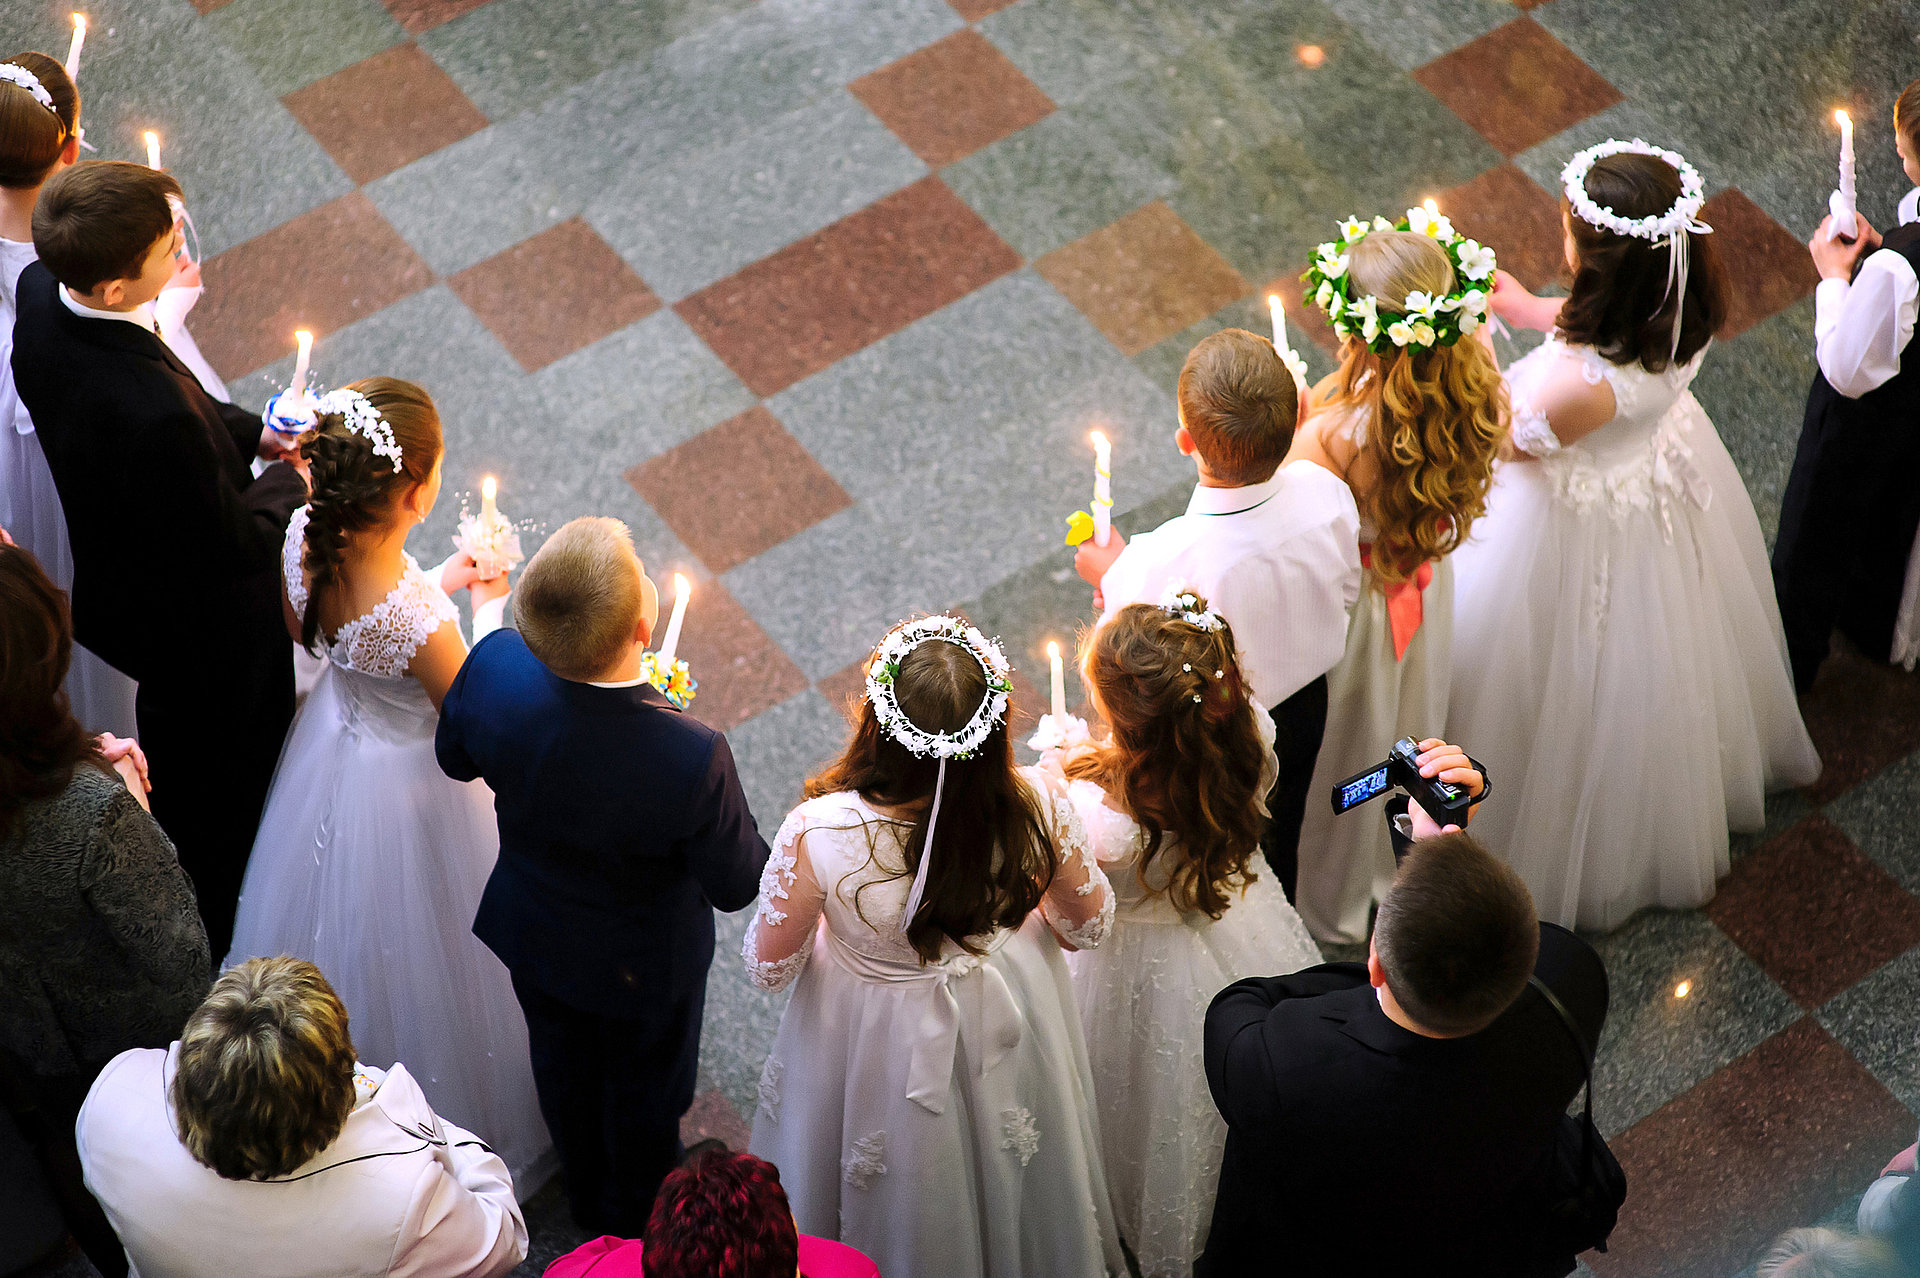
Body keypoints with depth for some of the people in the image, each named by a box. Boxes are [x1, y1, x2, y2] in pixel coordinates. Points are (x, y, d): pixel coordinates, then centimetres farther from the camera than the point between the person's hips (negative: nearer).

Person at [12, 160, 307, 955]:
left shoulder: (40, 293, -19)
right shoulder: (152, 417, -46)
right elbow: (238, 544, -28)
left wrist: (247, 432, -5)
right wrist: (292, 480, -10)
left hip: (113, 579, 8)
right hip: (205, 629, -8)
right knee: (221, 783, 21)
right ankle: (218, 944, 47)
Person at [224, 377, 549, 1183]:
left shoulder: (305, 536, -24)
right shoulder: (422, 628, -43)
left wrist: (435, 584, -1)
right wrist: (488, 609, -8)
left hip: (333, 743, 7)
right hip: (412, 785, -7)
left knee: (342, 927, 34)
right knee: (410, 957, 22)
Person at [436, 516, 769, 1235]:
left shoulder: (494, 668, -35)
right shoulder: (693, 759, -45)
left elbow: (454, 757, -10)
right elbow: (736, 885, -24)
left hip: (534, 933, 3)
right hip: (643, 964, -3)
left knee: (565, 1068, 33)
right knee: (644, 1092, 29)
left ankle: (588, 1200, 62)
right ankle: (638, 1225, 58)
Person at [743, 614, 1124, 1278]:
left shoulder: (818, 833, -37)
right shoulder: (1040, 806, -31)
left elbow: (769, 965, -18)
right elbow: (1087, 926, -10)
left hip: (879, 1043, -2)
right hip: (1004, 1027, 2)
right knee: (1003, 1185, 34)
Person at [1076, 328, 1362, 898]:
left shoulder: (1159, 566, -42)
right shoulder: (1324, 493, -28)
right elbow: (1344, 594, -7)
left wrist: (1111, 578, -9)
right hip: (1306, 711, 5)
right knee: (1278, 846, 35)